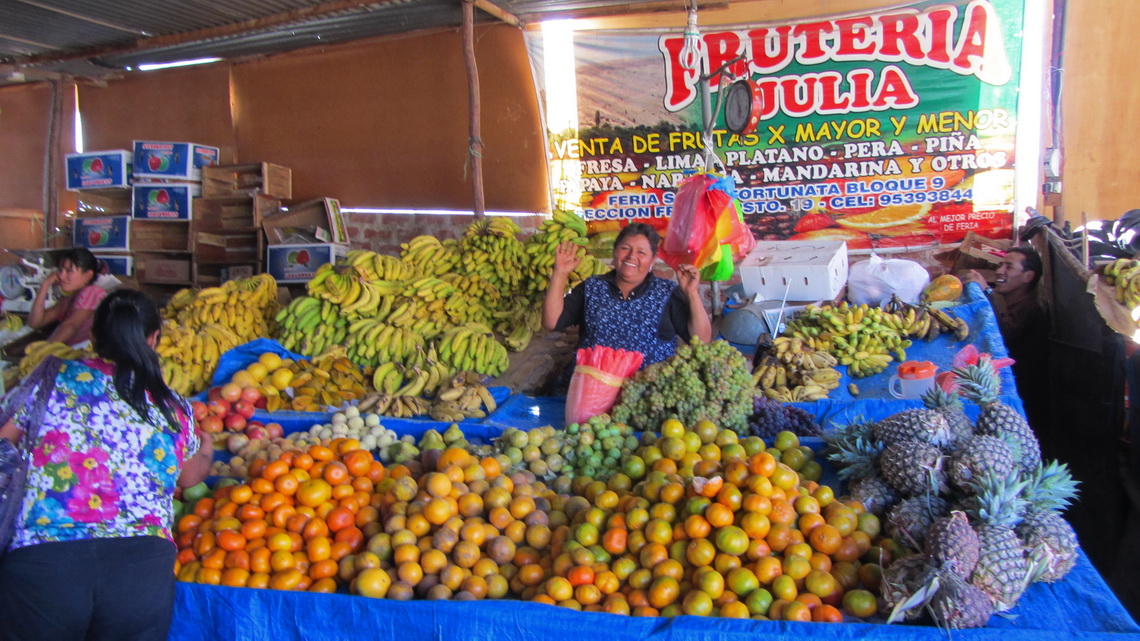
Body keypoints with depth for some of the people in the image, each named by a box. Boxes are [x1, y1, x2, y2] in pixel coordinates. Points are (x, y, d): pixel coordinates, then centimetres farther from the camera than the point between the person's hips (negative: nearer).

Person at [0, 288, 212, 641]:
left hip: (39, 562, -1)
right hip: (144, 567, 1)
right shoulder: (174, 409, 12)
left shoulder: (56, 378, 6)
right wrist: (206, 450, 52)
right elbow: (189, 477, 29)